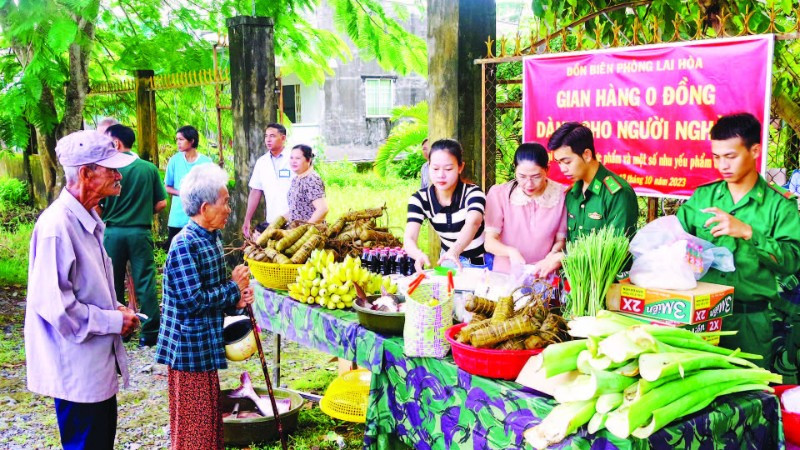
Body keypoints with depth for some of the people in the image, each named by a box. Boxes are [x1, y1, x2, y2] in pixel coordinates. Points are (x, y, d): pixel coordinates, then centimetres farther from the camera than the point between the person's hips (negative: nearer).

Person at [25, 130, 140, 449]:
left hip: (98, 362, 10)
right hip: (77, 367, -10)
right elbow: (52, 303, -26)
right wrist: (113, 321, -18)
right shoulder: (57, 225, -24)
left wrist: (114, 308, 4)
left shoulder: (87, 219, 8)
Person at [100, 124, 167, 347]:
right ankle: (150, 333, 5)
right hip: (141, 232, 1)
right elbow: (161, 203, 1)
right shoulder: (149, 168, -1)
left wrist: (108, 214, 14)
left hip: (113, 232, -1)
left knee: (113, 284, 13)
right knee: (145, 283, 5)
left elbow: (96, 206, -7)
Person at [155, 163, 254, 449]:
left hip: (206, 346, 9)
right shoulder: (184, 245, -21)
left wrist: (236, 300, -3)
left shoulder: (212, 238, 7)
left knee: (209, 413, 19)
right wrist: (234, 287, -15)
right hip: (189, 348, -9)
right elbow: (193, 300, -25)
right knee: (192, 421, 3)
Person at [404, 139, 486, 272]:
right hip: (448, 262, 1)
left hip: (480, 262, -1)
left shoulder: (473, 193, -21)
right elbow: (409, 239, -26)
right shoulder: (420, 199, -14)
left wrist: (454, 251, -62)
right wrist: (419, 255, -49)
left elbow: (473, 223, -42)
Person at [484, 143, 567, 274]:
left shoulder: (561, 195, -1)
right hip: (505, 275, -2)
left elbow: (561, 240, 6)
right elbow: (490, 242, -3)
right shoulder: (498, 194, -1)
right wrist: (511, 252, -22)